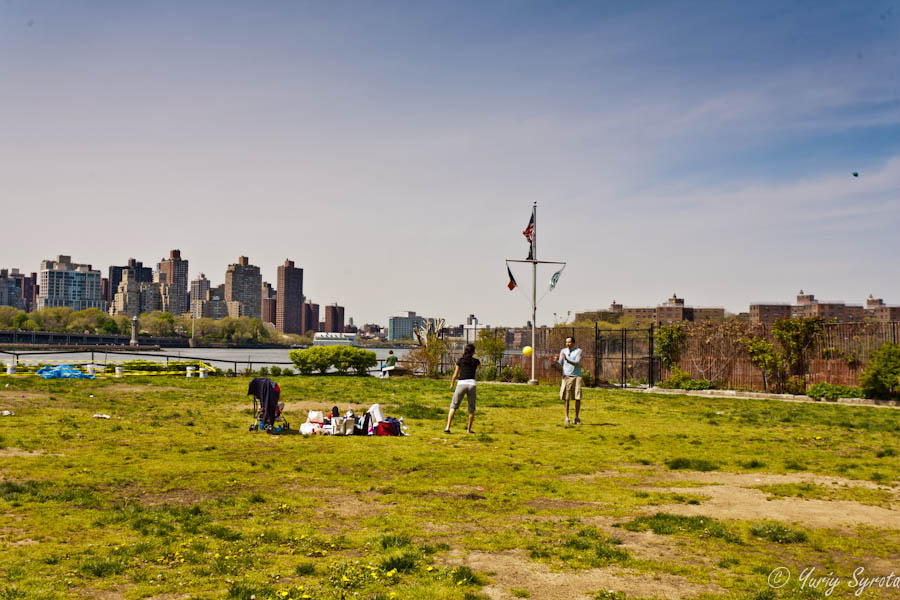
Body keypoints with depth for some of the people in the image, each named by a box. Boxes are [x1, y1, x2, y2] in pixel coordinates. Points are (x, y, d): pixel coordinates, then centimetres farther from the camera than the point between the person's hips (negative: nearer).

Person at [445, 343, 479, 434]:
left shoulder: (460, 360, 5)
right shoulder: (475, 361, 8)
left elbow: (455, 375, 6)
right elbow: (479, 365, 34)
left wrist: (452, 384, 24)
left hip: (461, 384, 0)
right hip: (471, 384, 0)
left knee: (453, 406, 7)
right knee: (471, 408, 16)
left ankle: (447, 427, -8)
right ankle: (469, 429, 16)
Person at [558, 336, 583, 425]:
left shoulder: (578, 351, 0)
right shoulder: (563, 351, 10)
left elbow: (577, 363, -13)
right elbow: (560, 364, 5)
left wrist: (567, 359, -28)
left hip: (576, 376, -2)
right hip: (566, 376, 2)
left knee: (578, 398, -3)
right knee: (566, 398, -3)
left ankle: (577, 417, 10)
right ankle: (566, 418, 3)